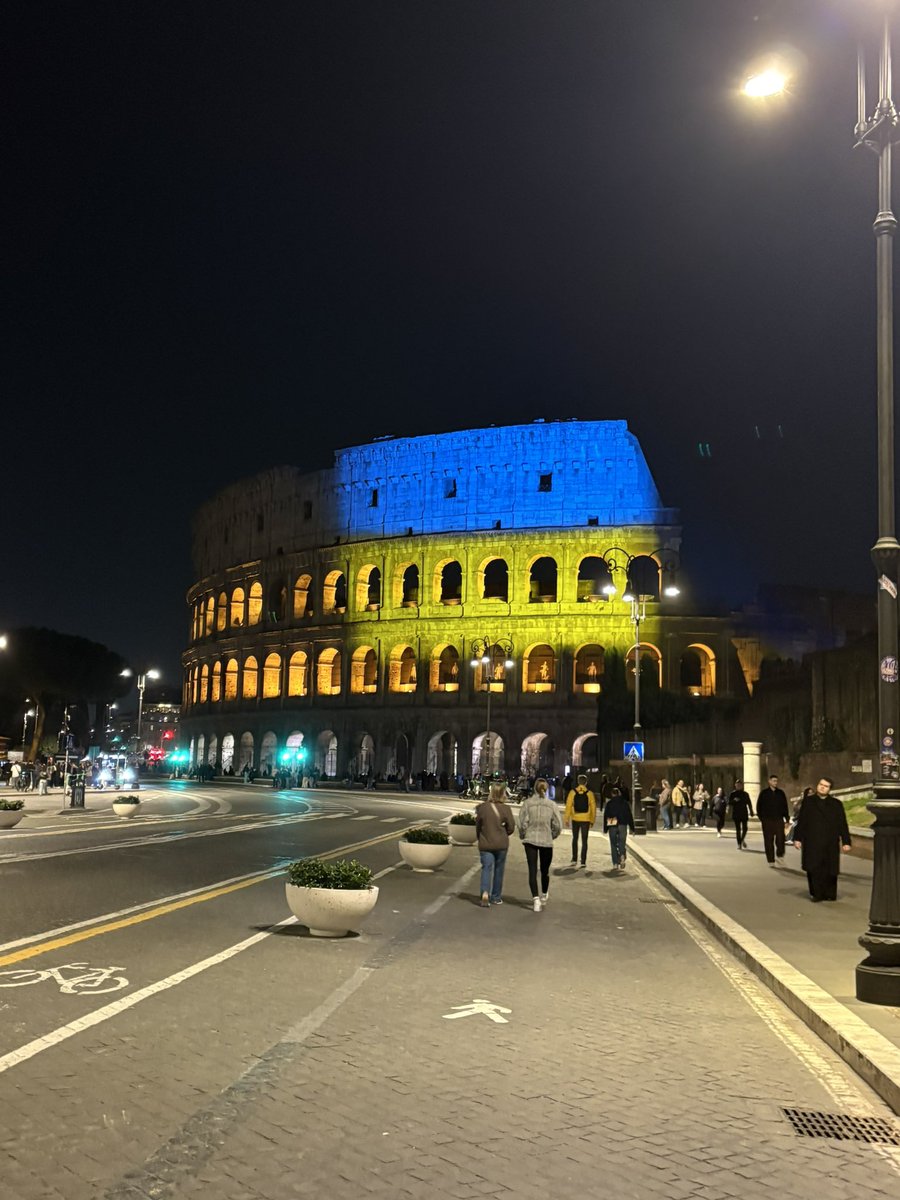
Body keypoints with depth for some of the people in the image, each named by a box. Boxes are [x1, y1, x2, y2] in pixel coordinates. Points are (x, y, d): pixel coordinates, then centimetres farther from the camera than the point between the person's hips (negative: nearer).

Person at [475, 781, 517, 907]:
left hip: (485, 843, 1)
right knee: (498, 869, 13)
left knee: (486, 868, 1)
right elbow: (511, 827, -6)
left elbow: (478, 826, 3)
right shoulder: (506, 809, -11)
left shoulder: (482, 807, -5)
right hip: (501, 844, 0)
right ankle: (495, 897, 21)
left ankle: (485, 893, -21)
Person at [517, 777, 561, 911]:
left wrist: (523, 835, 10)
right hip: (547, 841, 1)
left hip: (530, 840, -1)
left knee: (532, 871, 2)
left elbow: (522, 823, -8)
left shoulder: (527, 803, -6)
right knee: (545, 871, 17)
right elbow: (558, 826, -3)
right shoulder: (552, 805, -4)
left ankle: (536, 898, -9)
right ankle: (544, 896, 34)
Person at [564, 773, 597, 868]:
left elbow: (568, 806, -4)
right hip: (586, 820, 0)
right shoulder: (589, 793, -4)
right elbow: (593, 807, -1)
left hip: (575, 819, 1)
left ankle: (574, 860, 12)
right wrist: (592, 820, 8)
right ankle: (583, 862, 4)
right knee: (584, 840, 6)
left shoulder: (573, 792, -3)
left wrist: (566, 819, 2)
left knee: (575, 839, 16)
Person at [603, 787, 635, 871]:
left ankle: (615, 864, 1)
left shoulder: (609, 804, 2)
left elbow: (605, 816, 2)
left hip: (612, 826, 0)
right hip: (623, 826, 0)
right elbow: (629, 816, 4)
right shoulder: (625, 803, 4)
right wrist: (632, 828, 8)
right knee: (622, 843, 6)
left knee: (613, 845, 6)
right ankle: (622, 856, -24)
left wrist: (605, 829, 8)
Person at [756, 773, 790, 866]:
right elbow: (759, 807, 7)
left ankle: (779, 855, 11)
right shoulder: (764, 793, 3)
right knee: (768, 842, 1)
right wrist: (761, 819, 3)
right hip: (767, 821, -1)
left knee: (780, 839, -10)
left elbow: (785, 807, 11)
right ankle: (771, 861, 9)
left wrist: (786, 820, 7)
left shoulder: (780, 793, 8)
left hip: (779, 820, 1)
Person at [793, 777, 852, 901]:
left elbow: (842, 824, 6)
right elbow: (801, 821, 5)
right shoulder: (808, 801, 7)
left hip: (831, 843, 0)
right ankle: (817, 894, 8)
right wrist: (797, 838, 0)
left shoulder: (836, 804, 8)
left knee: (830, 870, 3)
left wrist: (846, 842, 0)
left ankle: (830, 894, 15)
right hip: (812, 842, 0)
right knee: (813, 869, -2)